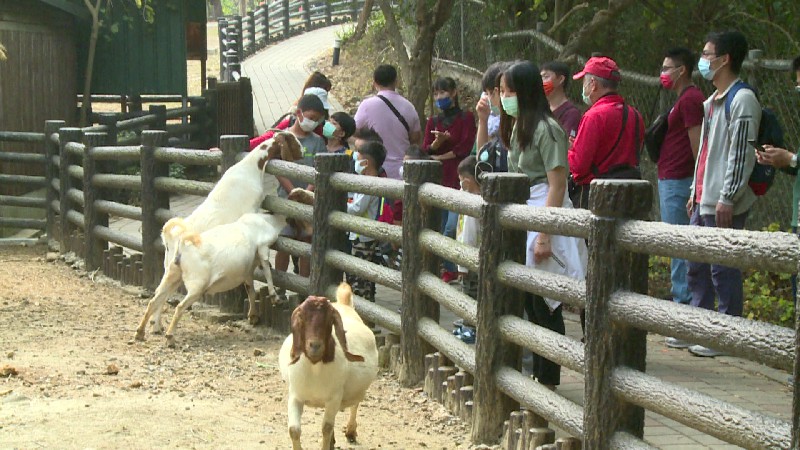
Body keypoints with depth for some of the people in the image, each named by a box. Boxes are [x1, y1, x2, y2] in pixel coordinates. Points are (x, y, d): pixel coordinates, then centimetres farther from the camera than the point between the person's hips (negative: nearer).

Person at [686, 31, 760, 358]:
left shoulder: (742, 100, -11)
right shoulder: (711, 102, 19)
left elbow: (742, 154, -17)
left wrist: (727, 198, -20)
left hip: (724, 204, -10)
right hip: (703, 201, 10)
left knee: (723, 269, -6)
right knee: (696, 267, 12)